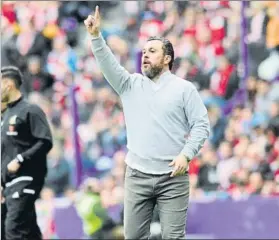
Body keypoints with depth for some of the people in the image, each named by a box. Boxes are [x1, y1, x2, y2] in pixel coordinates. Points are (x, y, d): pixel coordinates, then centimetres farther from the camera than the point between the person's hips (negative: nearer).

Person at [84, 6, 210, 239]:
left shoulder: (184, 88, 2)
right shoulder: (131, 85, 12)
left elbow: (201, 124, -1)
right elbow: (109, 65, -1)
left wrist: (186, 154, -14)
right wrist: (96, 36, -16)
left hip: (173, 177, -3)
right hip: (137, 175, 3)